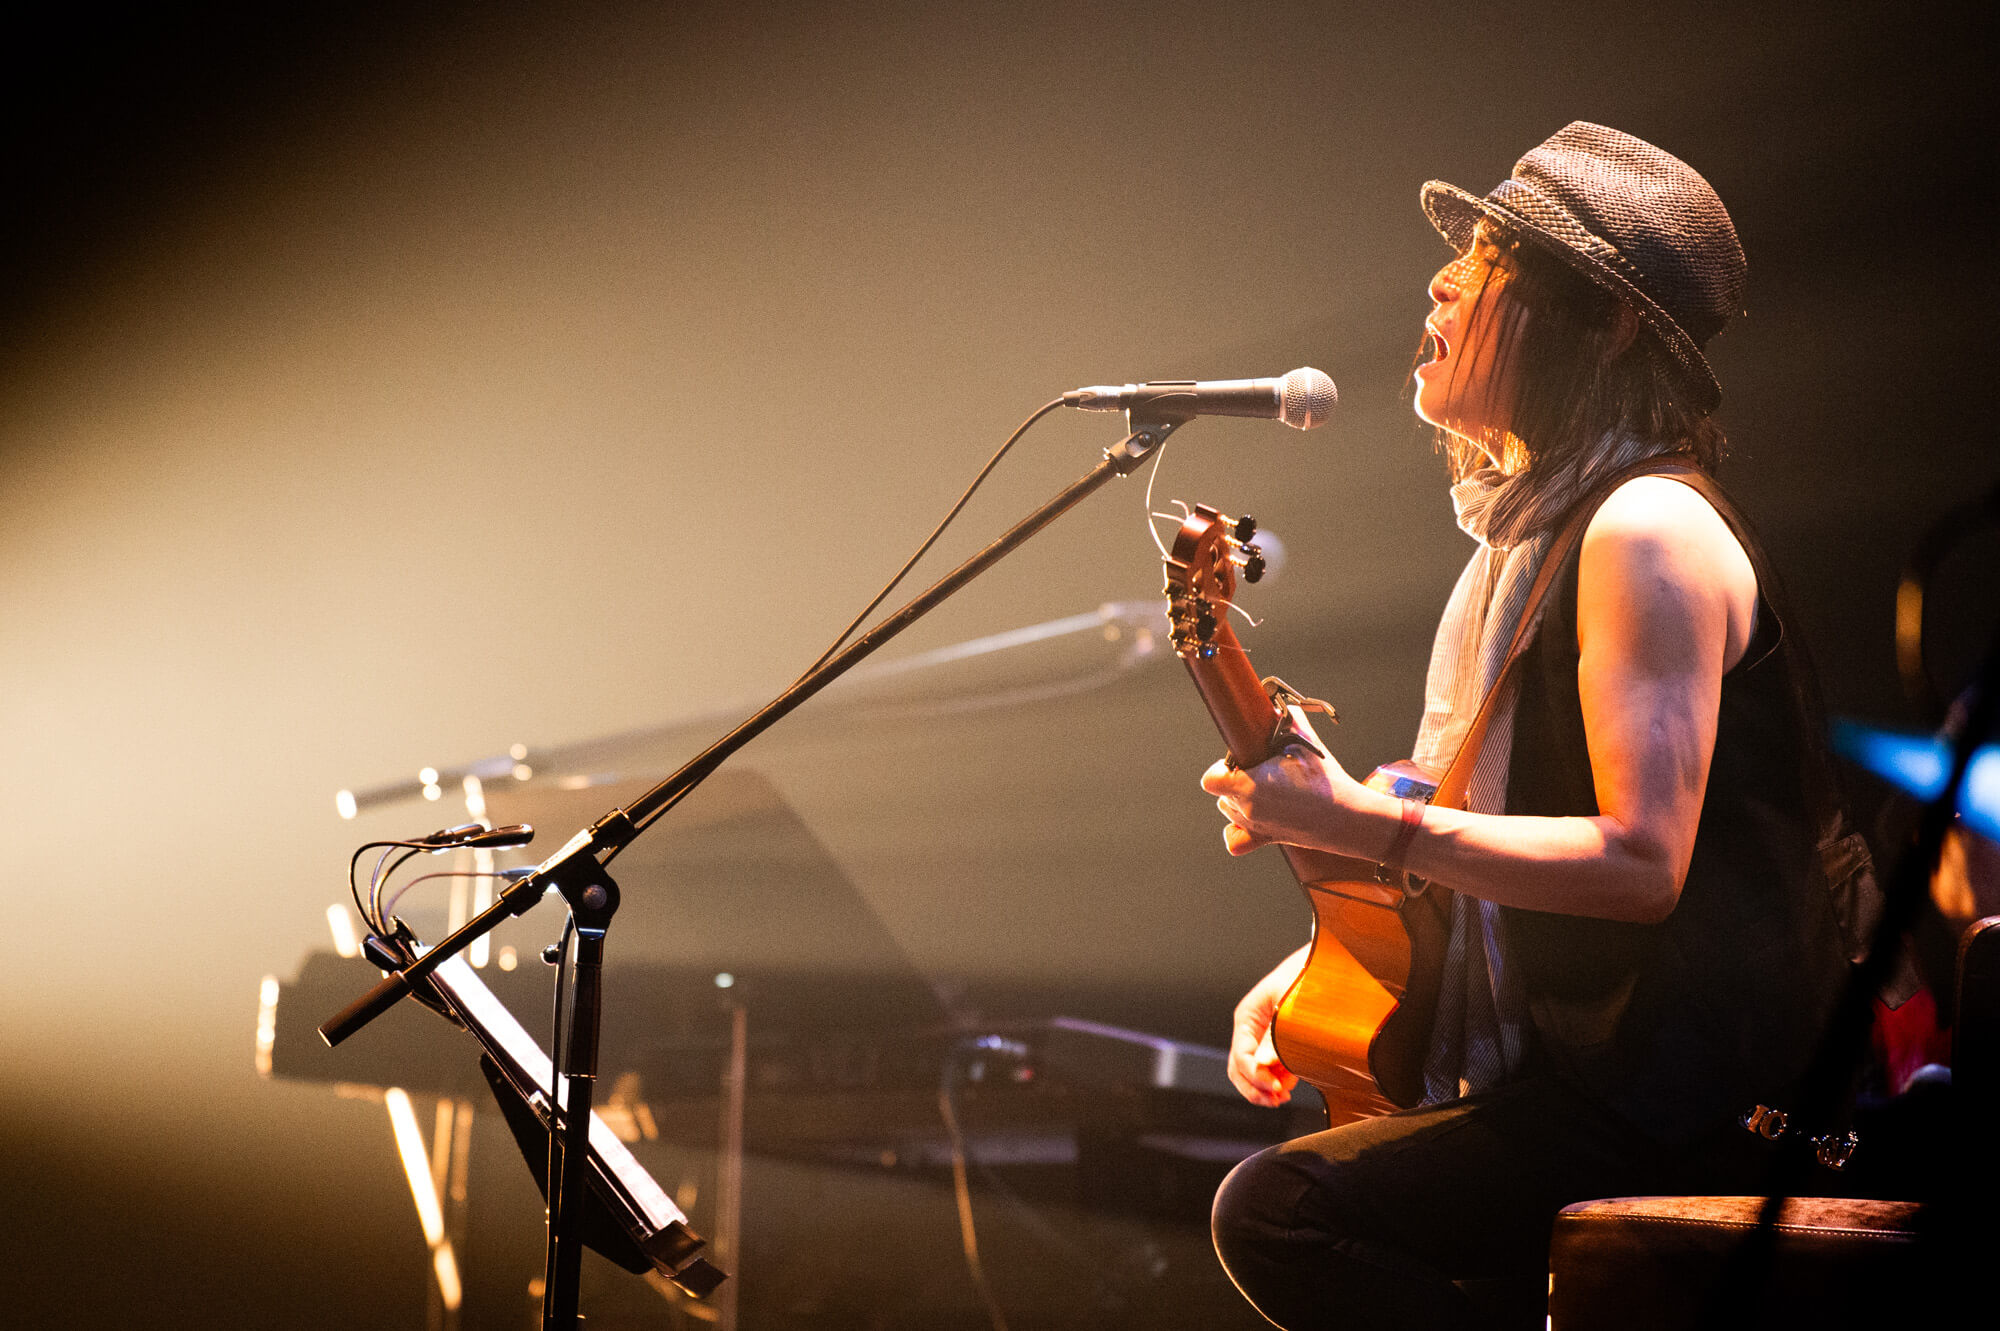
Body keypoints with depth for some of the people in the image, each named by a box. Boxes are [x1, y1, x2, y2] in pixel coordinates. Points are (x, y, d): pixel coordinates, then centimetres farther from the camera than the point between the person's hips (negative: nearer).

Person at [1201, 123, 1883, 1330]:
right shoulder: (1535, 528, 14)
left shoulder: (1649, 530, -17)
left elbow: (1641, 862, -24)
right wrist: (1316, 966, 9)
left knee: (1280, 1212, -20)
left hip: (1679, 1110, -10)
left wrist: (1367, 826, -26)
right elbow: (1484, 812, 21)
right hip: (1575, 1059, 10)